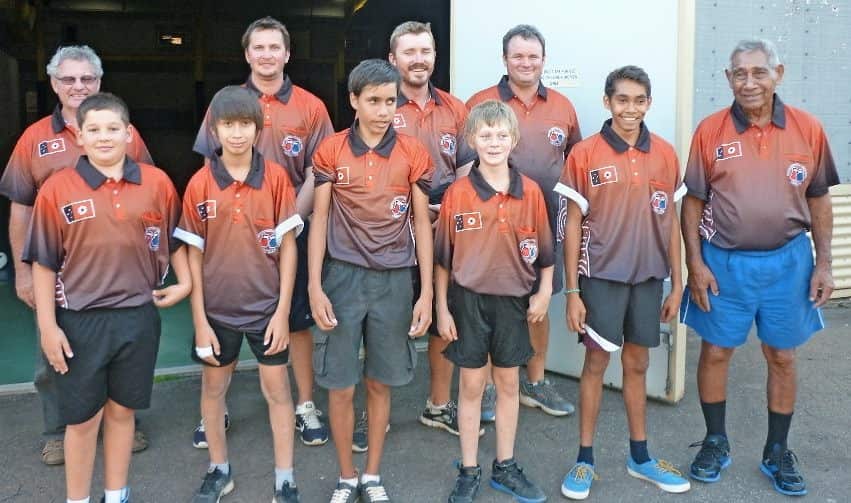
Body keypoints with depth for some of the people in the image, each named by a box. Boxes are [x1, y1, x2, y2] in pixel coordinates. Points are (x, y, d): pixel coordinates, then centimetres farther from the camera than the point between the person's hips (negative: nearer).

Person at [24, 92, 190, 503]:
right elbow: (43, 262, -4)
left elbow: (176, 239, 14)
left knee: (122, 409, 15)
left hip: (139, 316, 2)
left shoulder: (157, 183, 0)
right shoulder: (57, 189, -6)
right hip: (80, 320, -2)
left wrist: (185, 283, 4)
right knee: (82, 418, 9)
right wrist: (48, 326, -6)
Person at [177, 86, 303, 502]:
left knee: (277, 390, 7)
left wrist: (283, 311, -8)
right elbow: (194, 255, -3)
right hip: (217, 307, 1)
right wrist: (199, 320, -5)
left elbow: (287, 246, -5)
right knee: (213, 388, 16)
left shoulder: (276, 177, -8)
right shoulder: (200, 184, -7)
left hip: (267, 306, -1)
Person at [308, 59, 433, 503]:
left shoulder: (413, 153, 0)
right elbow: (319, 219, 1)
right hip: (343, 276, 0)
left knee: (380, 382, 11)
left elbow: (422, 223, 2)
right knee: (340, 386, 4)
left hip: (394, 279, 1)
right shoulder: (330, 151, 0)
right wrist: (315, 287, -6)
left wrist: (427, 291, -2)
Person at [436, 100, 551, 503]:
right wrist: (442, 308, -4)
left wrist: (544, 294, -1)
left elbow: (544, 250, 5)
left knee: (508, 384, 13)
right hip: (468, 299, -2)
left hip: (513, 299, 2)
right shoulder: (457, 193, -7)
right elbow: (442, 257, -3)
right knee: (471, 385, 8)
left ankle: (505, 467, 28)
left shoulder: (530, 192, -3)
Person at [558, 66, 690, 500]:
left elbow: (671, 222, 8)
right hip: (601, 275, -3)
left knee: (637, 364, 13)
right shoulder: (584, 154, -7)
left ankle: (640, 456, 27)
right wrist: (572, 291, -8)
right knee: (596, 362, 3)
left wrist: (677, 284, 7)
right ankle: (585, 460, 16)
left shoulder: (665, 154, 3)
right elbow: (573, 225, -5)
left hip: (648, 276, 3)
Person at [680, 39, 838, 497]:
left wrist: (824, 264, 1)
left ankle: (777, 452, 28)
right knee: (715, 352, 8)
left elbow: (819, 201, 5)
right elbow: (693, 201, -1)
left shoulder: (808, 129, -3)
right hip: (724, 262, -1)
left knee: (782, 357, 11)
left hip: (787, 261, 1)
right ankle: (715, 443, 28)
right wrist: (695, 262, -7)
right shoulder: (710, 131, -5)